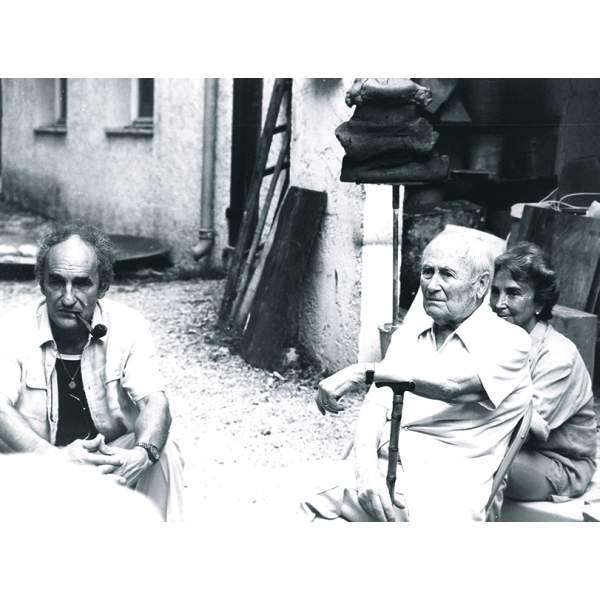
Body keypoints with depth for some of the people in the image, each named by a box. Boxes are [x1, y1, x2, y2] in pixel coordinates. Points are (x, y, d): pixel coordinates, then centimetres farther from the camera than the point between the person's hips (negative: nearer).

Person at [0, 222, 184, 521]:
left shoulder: (128, 326, -7)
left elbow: (154, 401, -17)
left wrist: (143, 453, -41)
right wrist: (57, 457, -41)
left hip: (114, 455, 1)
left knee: (164, 453, -27)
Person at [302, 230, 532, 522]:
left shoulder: (509, 341, -1)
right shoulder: (407, 333, 18)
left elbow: (453, 383, -20)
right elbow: (376, 404, 10)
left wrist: (363, 370, -17)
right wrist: (366, 468, -9)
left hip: (446, 480, -4)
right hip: (381, 465, 4)